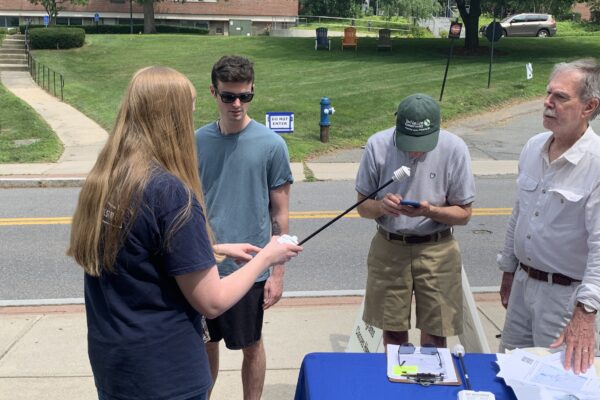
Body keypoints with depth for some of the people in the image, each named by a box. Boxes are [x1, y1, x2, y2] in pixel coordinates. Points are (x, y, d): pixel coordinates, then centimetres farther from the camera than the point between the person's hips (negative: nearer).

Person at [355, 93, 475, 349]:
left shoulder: (454, 148, -12)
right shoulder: (378, 145, -10)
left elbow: (464, 213, -4)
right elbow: (362, 207, -2)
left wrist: (429, 211, -23)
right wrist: (381, 206, -25)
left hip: (436, 249, -1)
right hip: (388, 248, 1)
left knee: (434, 336, 6)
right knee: (393, 333, 11)